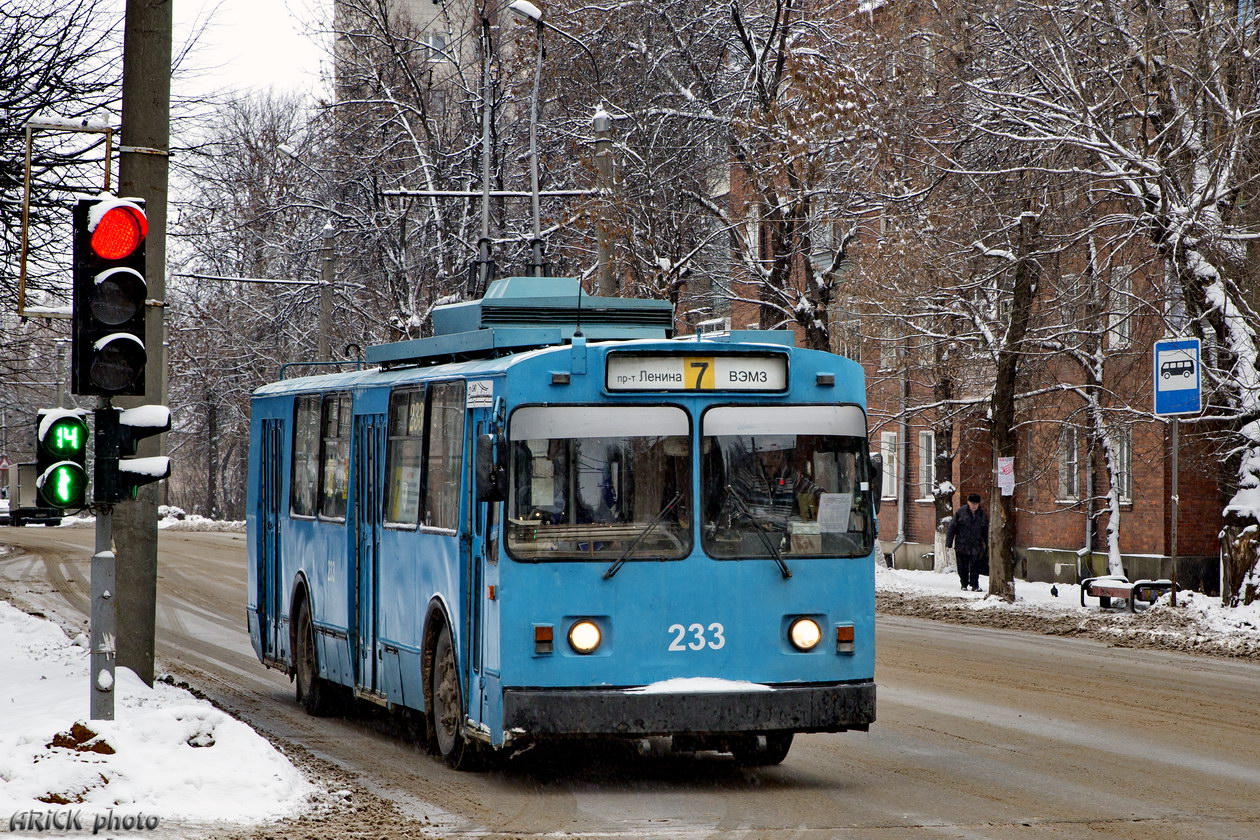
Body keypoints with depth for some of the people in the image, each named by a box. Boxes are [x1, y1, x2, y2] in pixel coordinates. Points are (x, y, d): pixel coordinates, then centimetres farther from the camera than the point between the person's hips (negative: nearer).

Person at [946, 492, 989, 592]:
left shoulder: (983, 514, 5)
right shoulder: (960, 512, -3)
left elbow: (986, 531, 13)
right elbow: (952, 528, -1)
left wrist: (987, 546, 13)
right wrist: (949, 543, -4)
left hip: (976, 546, 1)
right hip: (962, 545, -1)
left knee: (975, 567, -6)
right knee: (963, 567, 5)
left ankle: (974, 585, 0)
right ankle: (964, 585, 18)